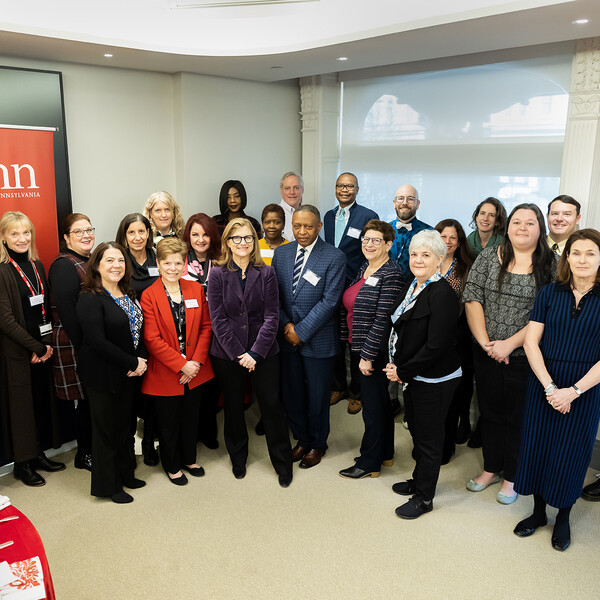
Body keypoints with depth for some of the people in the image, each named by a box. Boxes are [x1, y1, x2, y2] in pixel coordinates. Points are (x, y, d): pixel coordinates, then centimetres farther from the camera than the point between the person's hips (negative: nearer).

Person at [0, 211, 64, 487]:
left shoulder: (36, 266, 9)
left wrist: (48, 344, -3)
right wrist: (35, 347, -13)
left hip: (43, 349, 6)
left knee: (42, 399, 13)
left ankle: (38, 454, 28)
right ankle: (22, 463, 19)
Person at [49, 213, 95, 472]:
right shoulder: (64, 266, -13)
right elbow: (66, 311, -19)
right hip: (75, 344, -7)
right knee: (86, 399, 2)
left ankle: (94, 448, 29)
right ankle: (84, 455, 19)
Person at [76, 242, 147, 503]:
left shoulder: (129, 294, 8)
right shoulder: (90, 299, -16)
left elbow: (138, 332, 10)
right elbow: (98, 342, -23)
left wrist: (140, 361, -7)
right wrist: (132, 363, -19)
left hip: (127, 373, 7)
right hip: (102, 376, -7)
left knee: (123, 425, 18)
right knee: (106, 429, 7)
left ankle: (124, 474, 35)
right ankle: (107, 485, 23)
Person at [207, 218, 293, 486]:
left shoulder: (266, 273, -1)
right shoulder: (218, 275, -3)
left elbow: (271, 317, -6)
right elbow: (218, 320, -7)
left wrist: (255, 353, -14)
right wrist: (238, 354, -13)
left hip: (263, 353, 0)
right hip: (226, 354, 1)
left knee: (271, 405, 3)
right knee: (233, 406, 14)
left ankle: (283, 463, 21)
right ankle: (238, 459, 36)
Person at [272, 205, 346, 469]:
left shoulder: (334, 257, -10)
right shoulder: (281, 253, 5)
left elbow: (329, 300, -15)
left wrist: (302, 331, -15)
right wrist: (286, 325, -8)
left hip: (318, 339, -4)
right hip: (287, 337, 4)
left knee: (317, 396, 10)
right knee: (291, 394, 14)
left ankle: (317, 444, 32)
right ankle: (302, 439, 36)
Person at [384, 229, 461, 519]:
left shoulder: (442, 294, -22)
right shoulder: (412, 286, 6)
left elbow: (436, 346, -24)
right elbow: (400, 329, 14)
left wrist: (403, 371, -16)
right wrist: (395, 364, 1)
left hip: (434, 380, -9)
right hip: (412, 375, 9)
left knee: (428, 439, 7)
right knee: (416, 430, 23)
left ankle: (424, 497, 25)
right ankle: (418, 480, 43)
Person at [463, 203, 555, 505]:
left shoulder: (550, 265, -6)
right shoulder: (489, 256, 1)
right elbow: (472, 298, -4)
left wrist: (510, 343, -16)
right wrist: (485, 342, -12)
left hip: (524, 355, -2)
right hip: (486, 353, 2)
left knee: (518, 416, 10)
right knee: (490, 412, 16)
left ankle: (511, 477, 30)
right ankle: (491, 469, 35)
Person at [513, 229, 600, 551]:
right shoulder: (550, 293, -2)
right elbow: (531, 342, -4)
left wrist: (573, 391, -16)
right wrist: (550, 386, -12)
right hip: (544, 384, 2)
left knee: (571, 452, 11)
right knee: (537, 446, 10)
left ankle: (563, 518, 33)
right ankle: (538, 511, 32)